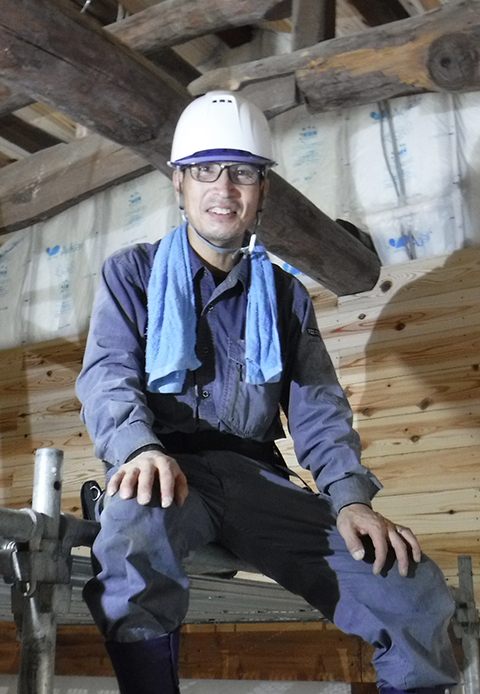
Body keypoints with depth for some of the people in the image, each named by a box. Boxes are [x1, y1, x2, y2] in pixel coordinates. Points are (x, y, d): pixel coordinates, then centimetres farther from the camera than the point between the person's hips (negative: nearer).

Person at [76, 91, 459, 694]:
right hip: (169, 470, -2)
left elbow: (317, 406, 11)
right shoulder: (133, 273, 12)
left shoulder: (285, 294, 19)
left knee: (416, 593, -17)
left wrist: (351, 496, -8)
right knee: (135, 529, -41)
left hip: (258, 480, 3)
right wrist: (141, 448, -26)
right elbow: (108, 374, -3)